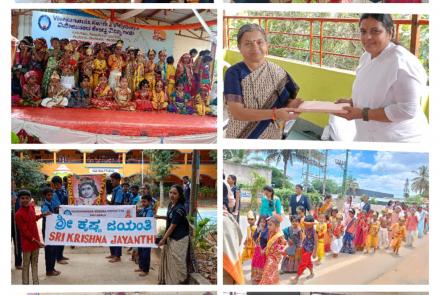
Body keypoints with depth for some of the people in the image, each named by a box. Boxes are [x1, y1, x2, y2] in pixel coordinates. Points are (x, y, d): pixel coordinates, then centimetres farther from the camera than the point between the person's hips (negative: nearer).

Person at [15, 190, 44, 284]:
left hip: (36, 240, 7)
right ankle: (25, 284, 13)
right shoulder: (18, 214, -20)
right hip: (27, 242, -7)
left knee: (35, 263, 16)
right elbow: (24, 231, -18)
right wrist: (35, 241, -18)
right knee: (26, 265, 4)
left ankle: (36, 283, 26)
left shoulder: (31, 207, 1)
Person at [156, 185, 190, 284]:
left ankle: (179, 281, 15)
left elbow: (172, 226, -20)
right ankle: (167, 279, 30)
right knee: (167, 258, 16)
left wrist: (163, 239, -13)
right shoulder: (171, 205, 2)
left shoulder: (179, 209, -24)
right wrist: (159, 217, 10)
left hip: (179, 238, -9)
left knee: (177, 261, 1)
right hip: (171, 236, 9)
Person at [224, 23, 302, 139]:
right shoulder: (234, 73, -13)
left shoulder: (278, 72, -4)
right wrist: (274, 114, -28)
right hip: (241, 136, -3)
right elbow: (237, 112, -21)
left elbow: (288, 104, 1)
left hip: (272, 136, 3)